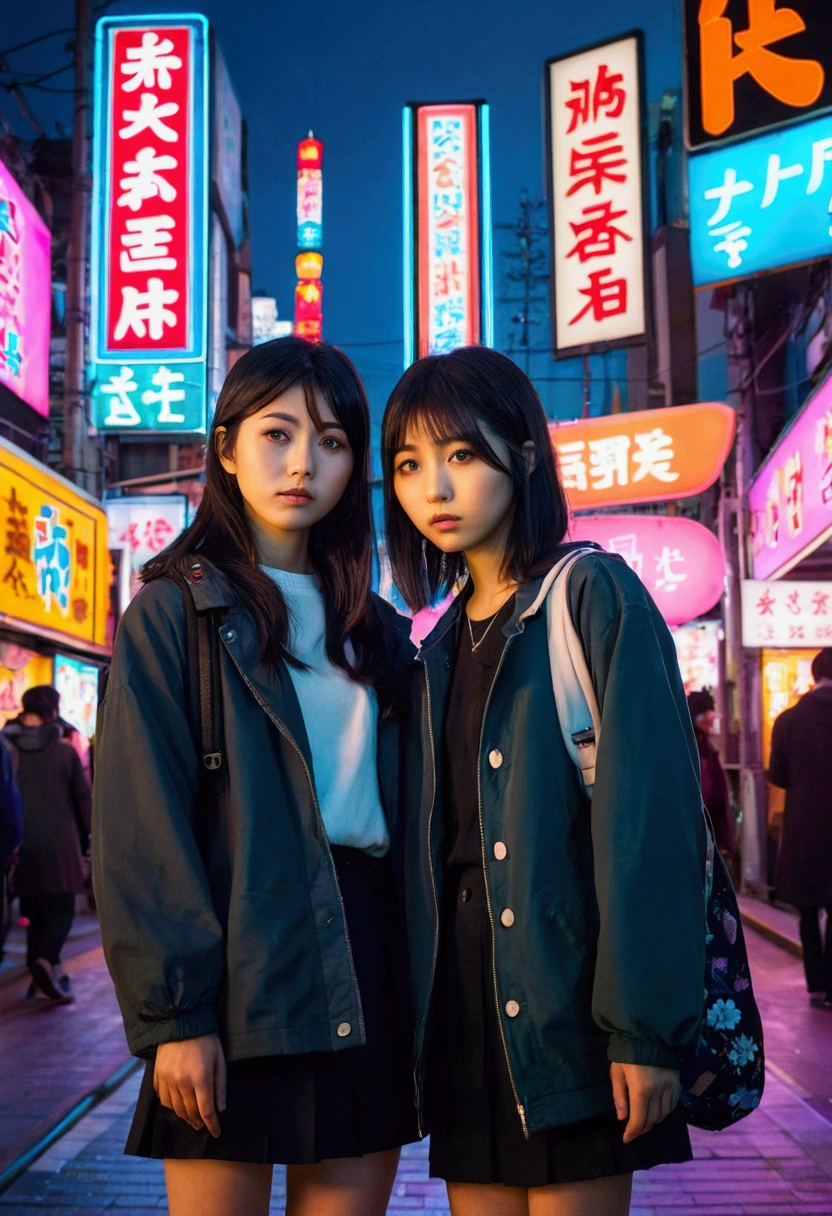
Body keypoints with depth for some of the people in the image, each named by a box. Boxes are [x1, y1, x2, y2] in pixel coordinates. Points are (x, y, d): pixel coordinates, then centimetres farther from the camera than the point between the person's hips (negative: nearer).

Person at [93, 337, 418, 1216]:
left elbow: (399, 803, 14)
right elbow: (139, 830, -8)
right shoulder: (175, 610, -1)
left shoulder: (376, 629, 15)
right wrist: (171, 1012, -14)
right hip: (238, 970, -4)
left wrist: (416, 982, 6)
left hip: (367, 967, 5)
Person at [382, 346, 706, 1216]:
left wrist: (646, 1027, -17)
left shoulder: (591, 596, -6)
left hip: (566, 1007, -6)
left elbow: (649, 815, -13)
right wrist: (419, 1012, 8)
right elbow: (431, 839, 14)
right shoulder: (440, 643, 14)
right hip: (462, 1012, 6)